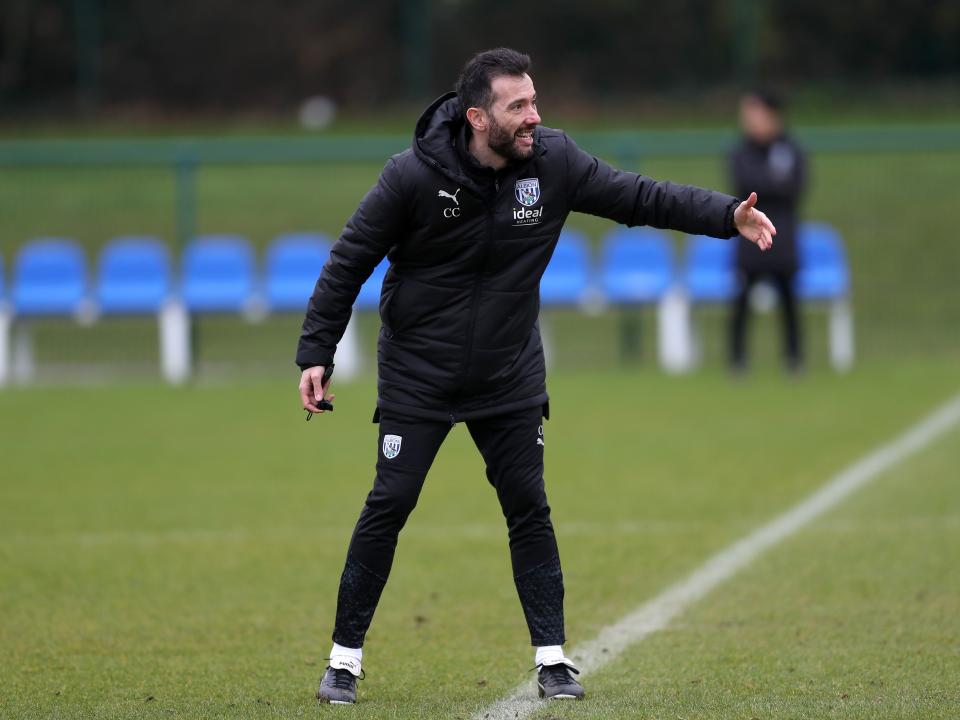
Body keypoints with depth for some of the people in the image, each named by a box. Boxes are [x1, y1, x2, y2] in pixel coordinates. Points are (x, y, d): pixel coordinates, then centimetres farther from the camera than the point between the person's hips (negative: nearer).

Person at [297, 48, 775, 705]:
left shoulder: (553, 161, -10)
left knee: (529, 509, 2)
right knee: (388, 508, -3)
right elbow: (349, 263, -10)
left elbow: (641, 197, -4)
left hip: (511, 378, 3)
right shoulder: (414, 175, -18)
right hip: (417, 378, -3)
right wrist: (316, 353, -11)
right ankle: (345, 659, 7)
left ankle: (553, 658, 10)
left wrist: (728, 215, -15)